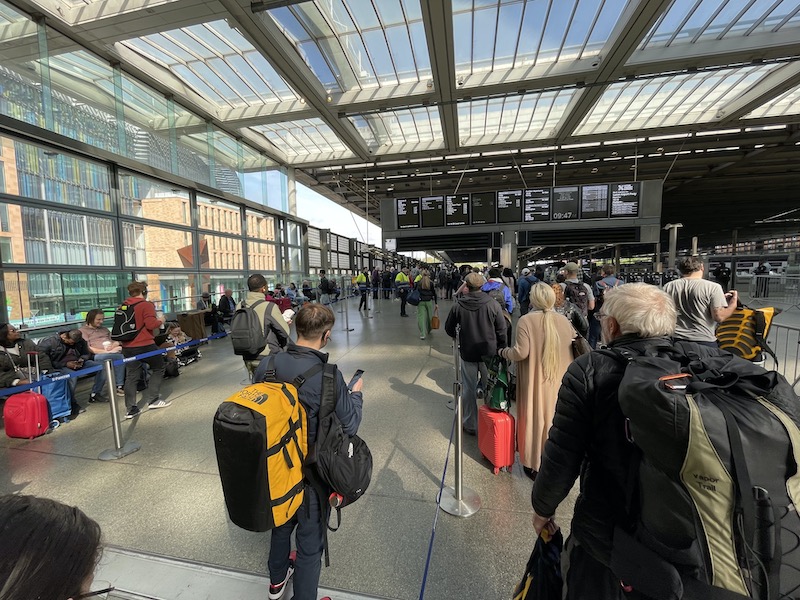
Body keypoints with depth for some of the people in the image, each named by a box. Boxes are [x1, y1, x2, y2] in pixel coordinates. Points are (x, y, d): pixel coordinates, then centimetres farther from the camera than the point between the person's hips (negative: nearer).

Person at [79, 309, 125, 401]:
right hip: (96, 356, -6)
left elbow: (116, 341, 22)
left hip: (111, 353, 6)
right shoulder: (83, 331, 11)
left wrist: (113, 346, -3)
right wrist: (106, 351, -15)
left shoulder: (104, 329, 31)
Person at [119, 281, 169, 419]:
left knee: (131, 376, 10)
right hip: (145, 345, -6)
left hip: (128, 347, 6)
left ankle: (131, 409, 11)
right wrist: (161, 321, 0)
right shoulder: (146, 305, -12)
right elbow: (151, 325, -18)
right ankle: (153, 400, 13)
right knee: (158, 369, 13)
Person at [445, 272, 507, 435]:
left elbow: (449, 328, 1)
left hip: (467, 353, 1)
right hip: (489, 353, 0)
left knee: (468, 389, 13)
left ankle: (470, 425, 23)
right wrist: (501, 348, 7)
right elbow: (502, 329, -6)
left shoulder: (458, 305, -9)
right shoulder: (492, 304, -10)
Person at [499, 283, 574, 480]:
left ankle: (534, 464, 25)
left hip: (535, 382, -4)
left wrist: (503, 352, -3)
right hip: (559, 381, 4)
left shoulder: (526, 320, -16)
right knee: (555, 418, 18)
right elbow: (574, 350, 5)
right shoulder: (564, 320, -2)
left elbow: (521, 352, -20)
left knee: (536, 418, 11)